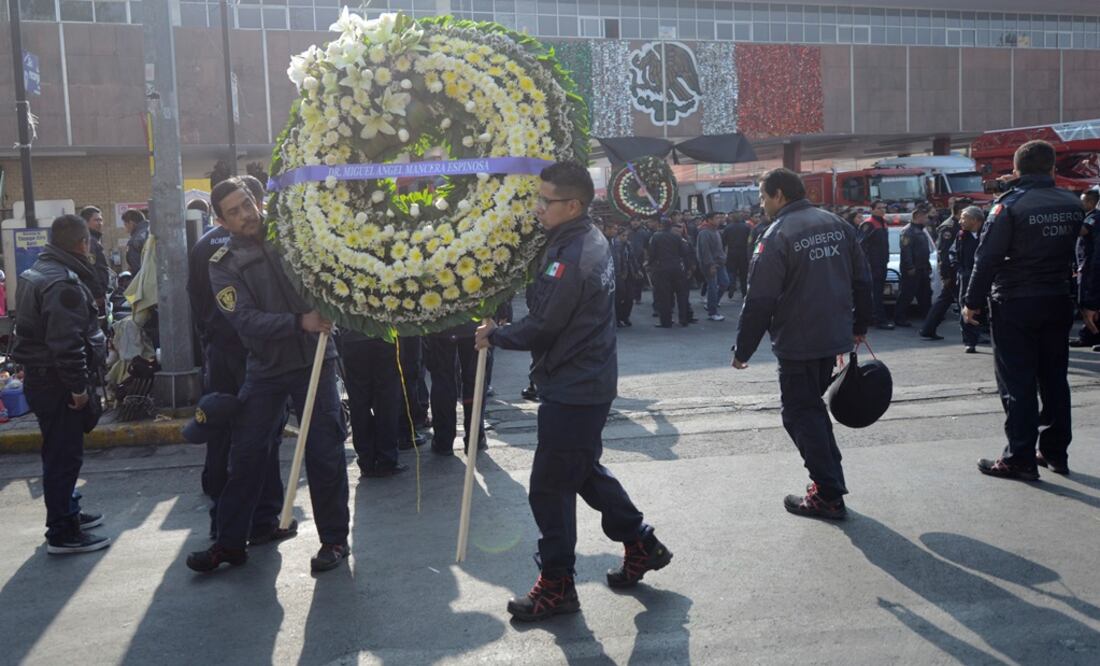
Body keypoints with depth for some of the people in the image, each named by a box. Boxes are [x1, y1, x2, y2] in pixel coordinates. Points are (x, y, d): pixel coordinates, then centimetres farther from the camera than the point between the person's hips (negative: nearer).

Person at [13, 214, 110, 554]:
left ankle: (67, 513, 34)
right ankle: (62, 533, 5)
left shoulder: (38, 272, 13)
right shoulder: (64, 283, -21)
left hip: (40, 376, 10)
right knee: (64, 455, -3)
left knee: (60, 451, 20)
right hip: (57, 382, -10)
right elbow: (66, 343, -27)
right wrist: (78, 386, -21)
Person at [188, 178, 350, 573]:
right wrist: (300, 322, -26)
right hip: (265, 369, 1)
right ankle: (230, 542, 21)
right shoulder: (223, 266, -1)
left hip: (314, 361, -1)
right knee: (246, 455, 7)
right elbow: (247, 321, -13)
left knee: (324, 452, 1)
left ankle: (334, 539, 15)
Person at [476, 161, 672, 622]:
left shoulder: (571, 257, -23)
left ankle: (556, 586, 14)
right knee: (585, 470, 24)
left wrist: (494, 336, -4)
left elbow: (542, 328, -19)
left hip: (572, 390, -10)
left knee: (550, 487, 1)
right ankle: (641, 544, 34)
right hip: (591, 381, 10)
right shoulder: (591, 239, 8)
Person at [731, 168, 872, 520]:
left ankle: (829, 494, 4)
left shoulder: (777, 235, -15)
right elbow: (862, 279, 11)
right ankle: (829, 481, 27)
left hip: (798, 343, -7)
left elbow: (759, 301, -17)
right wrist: (860, 325, 23)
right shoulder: (837, 224, 6)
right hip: (835, 336, 7)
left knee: (800, 412, 4)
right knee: (813, 406, 22)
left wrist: (742, 349, -9)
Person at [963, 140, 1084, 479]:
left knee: (1017, 384, -1)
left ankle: (1020, 458, 2)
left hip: (1015, 305, -6)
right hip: (1057, 302, 6)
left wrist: (973, 302, -9)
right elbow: (1072, 253, 12)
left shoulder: (1010, 205, -14)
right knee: (1054, 379, 14)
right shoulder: (1073, 205, 6)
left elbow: (987, 258, -15)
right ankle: (1055, 452, 22)